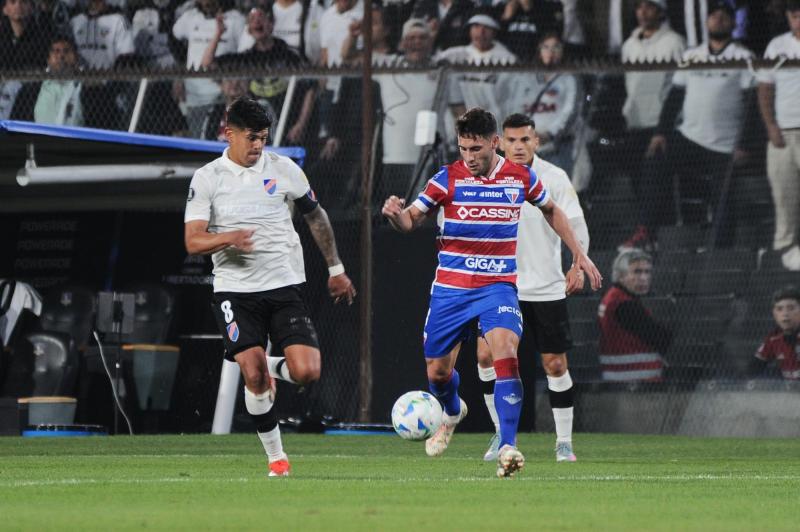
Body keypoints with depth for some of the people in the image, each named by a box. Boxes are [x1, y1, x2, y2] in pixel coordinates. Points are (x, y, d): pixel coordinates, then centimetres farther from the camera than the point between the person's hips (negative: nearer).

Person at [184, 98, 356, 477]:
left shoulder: (283, 169, 5)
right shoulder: (206, 179, 0)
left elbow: (315, 217, 19)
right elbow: (193, 242, -7)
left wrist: (336, 269, 22)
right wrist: (228, 238, -27)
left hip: (284, 286, 2)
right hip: (234, 288, -2)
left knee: (307, 372, -14)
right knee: (253, 376, -13)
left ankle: (272, 368, 21)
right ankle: (275, 456, 4)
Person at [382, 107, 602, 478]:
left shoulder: (521, 178, -1)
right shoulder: (448, 178, -6)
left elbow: (551, 210, 18)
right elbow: (410, 220, -9)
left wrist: (579, 255, 15)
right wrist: (396, 214, -33)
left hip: (498, 286, -1)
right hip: (450, 289, 1)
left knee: (505, 353, -25)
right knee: (438, 371, 9)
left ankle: (507, 447, -26)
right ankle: (452, 412, 46)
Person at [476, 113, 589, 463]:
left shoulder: (554, 178, -5)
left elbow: (575, 223, -8)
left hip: (547, 287, -2)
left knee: (554, 363, 0)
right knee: (486, 354, -10)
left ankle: (564, 442, 11)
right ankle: (502, 433, 5)